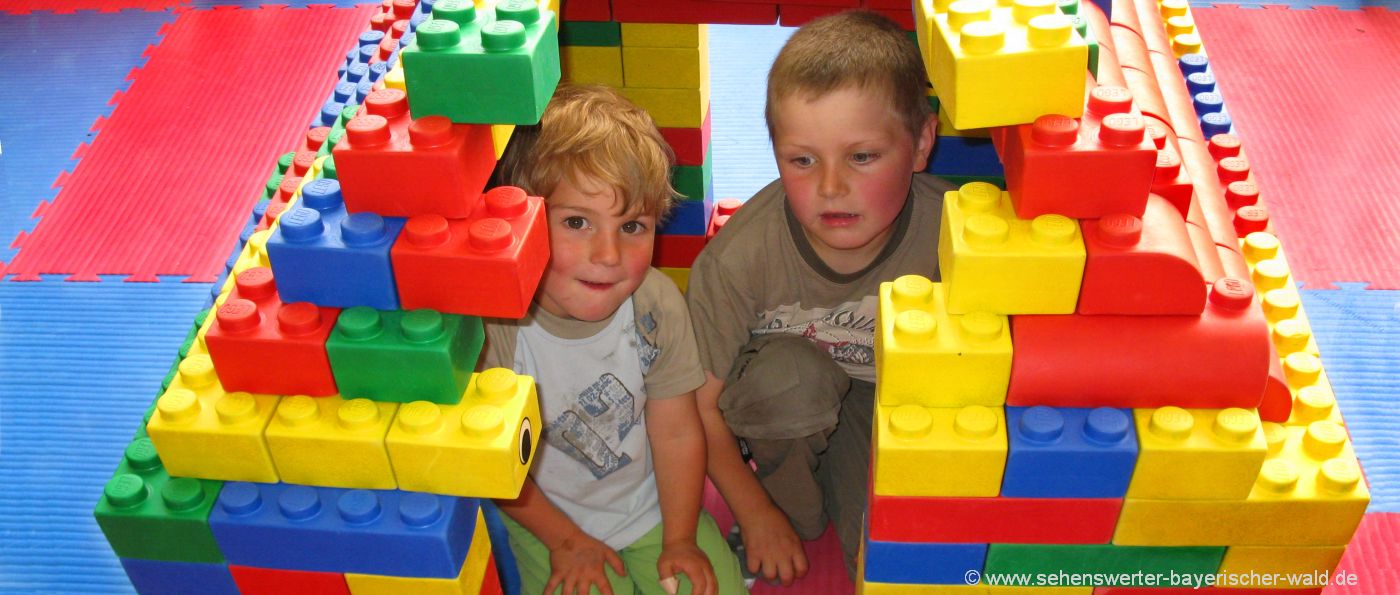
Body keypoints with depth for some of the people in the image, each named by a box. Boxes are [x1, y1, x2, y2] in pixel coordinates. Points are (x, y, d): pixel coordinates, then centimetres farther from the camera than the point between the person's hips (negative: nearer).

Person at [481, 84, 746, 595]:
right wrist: (565, 541, -6)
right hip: (546, 518, -2)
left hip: (654, 508, 2)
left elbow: (677, 433, -7)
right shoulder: (493, 327, -28)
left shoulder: (656, 304, -19)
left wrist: (680, 540, -6)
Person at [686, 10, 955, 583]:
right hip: (785, 402, 0)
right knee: (791, 370, -34)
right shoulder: (740, 257, -30)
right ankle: (791, 503, -5)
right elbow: (700, 403, -17)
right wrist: (756, 514, -9)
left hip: (898, 400, 0)